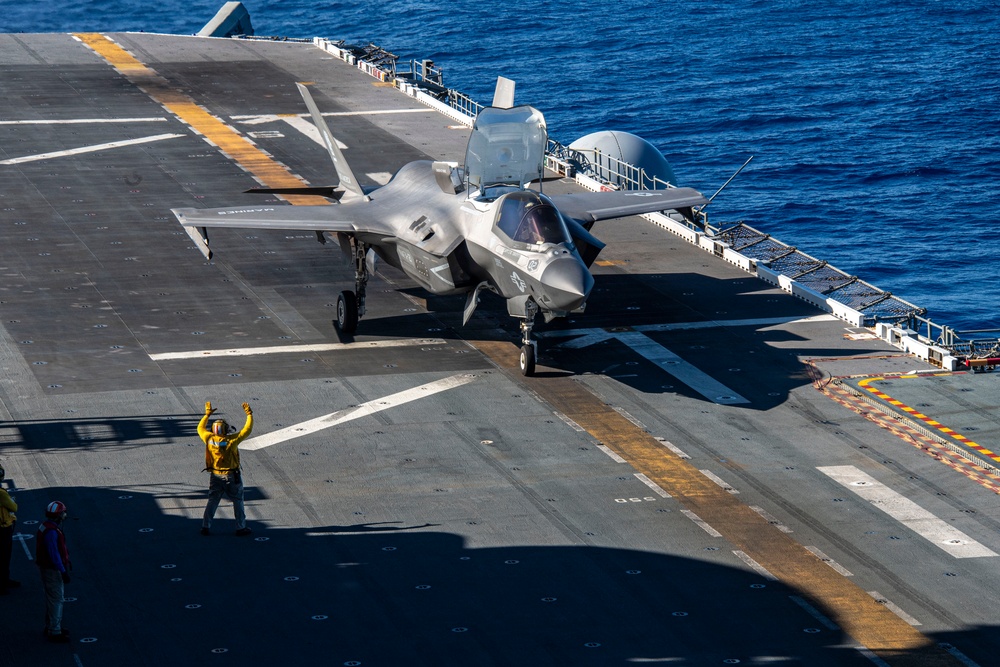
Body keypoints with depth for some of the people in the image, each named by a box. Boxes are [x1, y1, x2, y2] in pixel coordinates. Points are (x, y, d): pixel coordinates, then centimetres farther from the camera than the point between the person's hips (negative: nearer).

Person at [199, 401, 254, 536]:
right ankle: (241, 527, 12)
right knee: (238, 501, 10)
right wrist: (249, 414, 0)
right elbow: (247, 430, -11)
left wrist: (207, 414, 20)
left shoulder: (209, 439, -9)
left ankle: (205, 527, 9)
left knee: (212, 501, 12)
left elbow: (200, 428, 12)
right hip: (231, 476, -3)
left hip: (215, 476, 3)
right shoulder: (232, 440, -19)